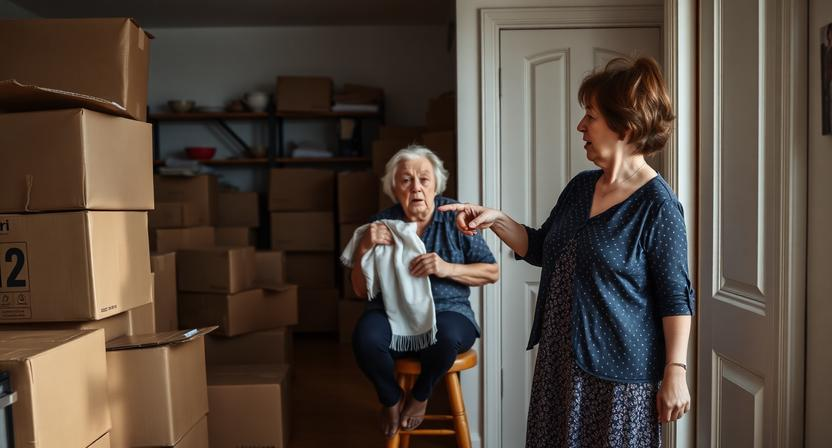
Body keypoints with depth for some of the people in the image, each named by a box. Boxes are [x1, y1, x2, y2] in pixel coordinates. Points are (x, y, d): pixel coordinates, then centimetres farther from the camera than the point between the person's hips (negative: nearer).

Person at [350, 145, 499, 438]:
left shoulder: (455, 217, -1)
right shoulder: (382, 224, 2)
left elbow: (492, 272, -1)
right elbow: (360, 290, 2)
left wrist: (447, 268, -18)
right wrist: (365, 247, -15)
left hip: (446, 311, -1)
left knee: (446, 335, -36)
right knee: (366, 337, -32)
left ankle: (420, 396, -2)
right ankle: (391, 398, 2)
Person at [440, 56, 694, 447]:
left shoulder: (657, 204, -15)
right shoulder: (580, 186, 5)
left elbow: (675, 298, -13)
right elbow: (540, 249, 14)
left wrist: (675, 373, -14)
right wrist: (496, 220, 0)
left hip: (618, 370, -7)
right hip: (559, 359, 7)